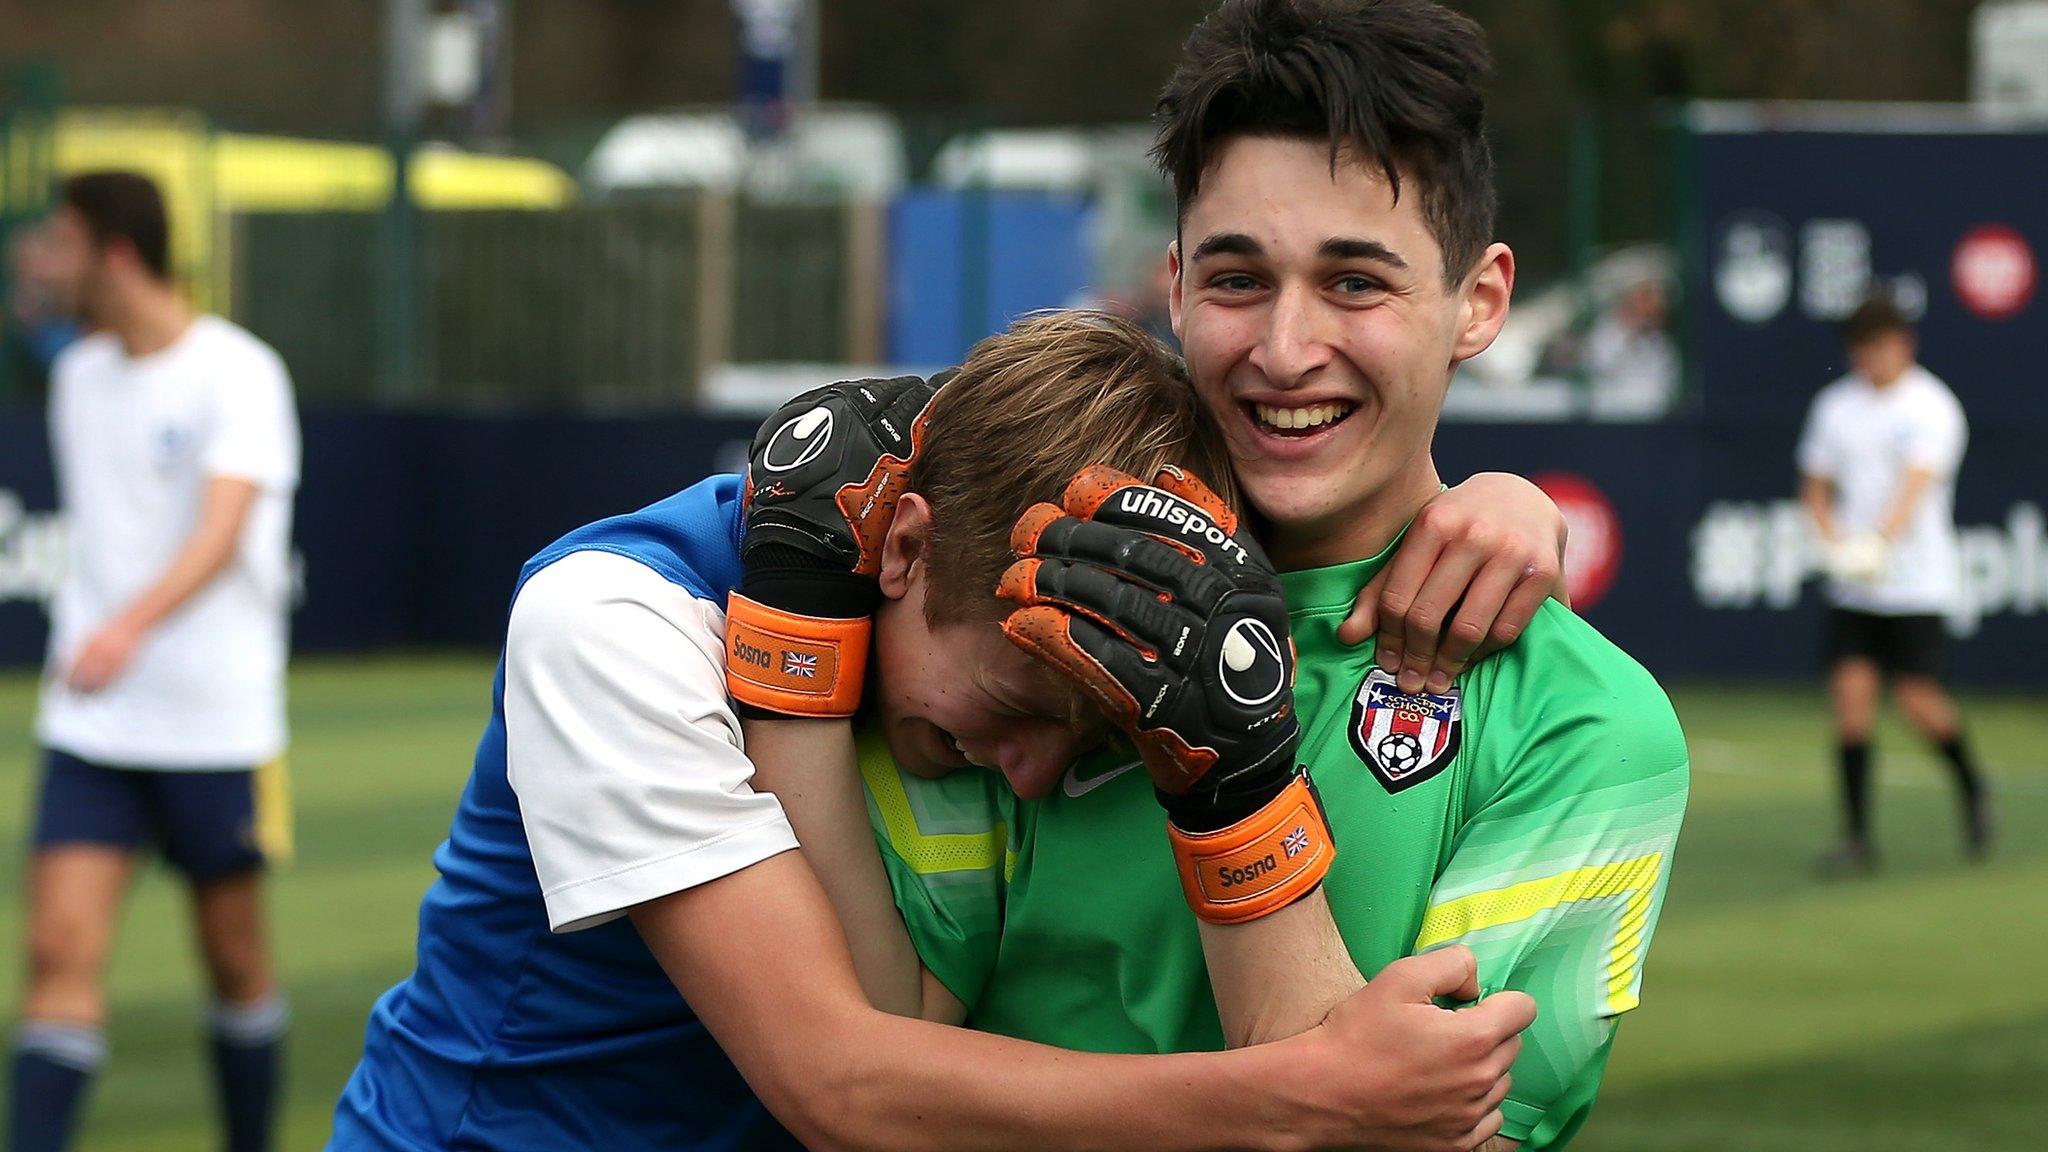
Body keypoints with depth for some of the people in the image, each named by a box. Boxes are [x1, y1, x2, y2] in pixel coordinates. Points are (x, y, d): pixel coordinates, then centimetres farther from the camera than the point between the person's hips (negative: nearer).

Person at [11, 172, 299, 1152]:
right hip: (90, 728, 4)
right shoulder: (78, 374, 9)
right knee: (61, 951, -10)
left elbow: (223, 529, -26)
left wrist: (131, 625, -42)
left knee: (235, 957, 8)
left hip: (217, 721, -4)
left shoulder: (239, 374, -11)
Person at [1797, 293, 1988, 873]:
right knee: (1851, 693, -8)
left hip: (1915, 582, -4)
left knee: (1919, 700, -8)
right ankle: (1857, 837, -3)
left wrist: (1880, 543, -37)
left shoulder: (1932, 407, -7)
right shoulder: (1835, 405, 9)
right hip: (1851, 586, 4)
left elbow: (1917, 484, -20)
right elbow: (1816, 484, 13)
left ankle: (1971, 788, 22)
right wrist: (1835, 541, -7)